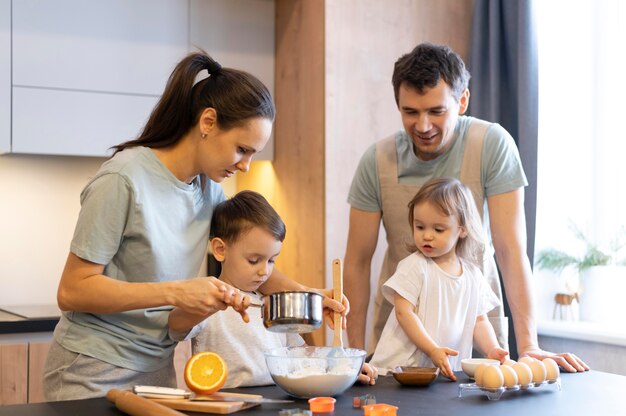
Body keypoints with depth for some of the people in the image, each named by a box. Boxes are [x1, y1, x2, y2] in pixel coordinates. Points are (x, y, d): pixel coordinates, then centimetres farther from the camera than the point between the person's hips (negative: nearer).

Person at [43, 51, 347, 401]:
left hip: (158, 368, 6)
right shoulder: (125, 179, -20)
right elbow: (72, 291, -18)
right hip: (96, 372, -6)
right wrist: (175, 293, -27)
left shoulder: (208, 185, 0)